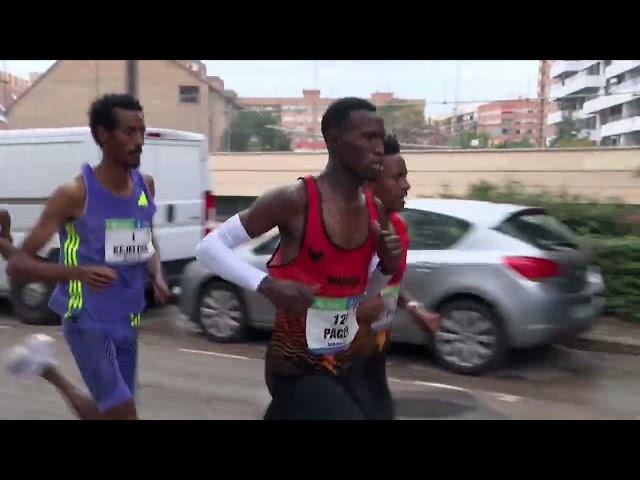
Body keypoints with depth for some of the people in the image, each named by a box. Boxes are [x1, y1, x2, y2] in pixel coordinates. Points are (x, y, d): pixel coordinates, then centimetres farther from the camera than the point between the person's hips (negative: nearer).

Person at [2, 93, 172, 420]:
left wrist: (157, 276, -2)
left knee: (107, 413, 20)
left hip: (127, 321, 6)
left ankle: (48, 370, 42)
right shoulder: (74, 194, -16)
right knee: (122, 413, -9)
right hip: (88, 323, -6)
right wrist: (79, 272, -32)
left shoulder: (145, 185, 1)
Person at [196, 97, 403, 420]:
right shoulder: (294, 200, -19)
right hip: (296, 366, -7)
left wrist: (387, 266, -8)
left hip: (344, 363, 7)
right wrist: (267, 284, -30)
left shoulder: (375, 212, 1)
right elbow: (209, 247, -15)